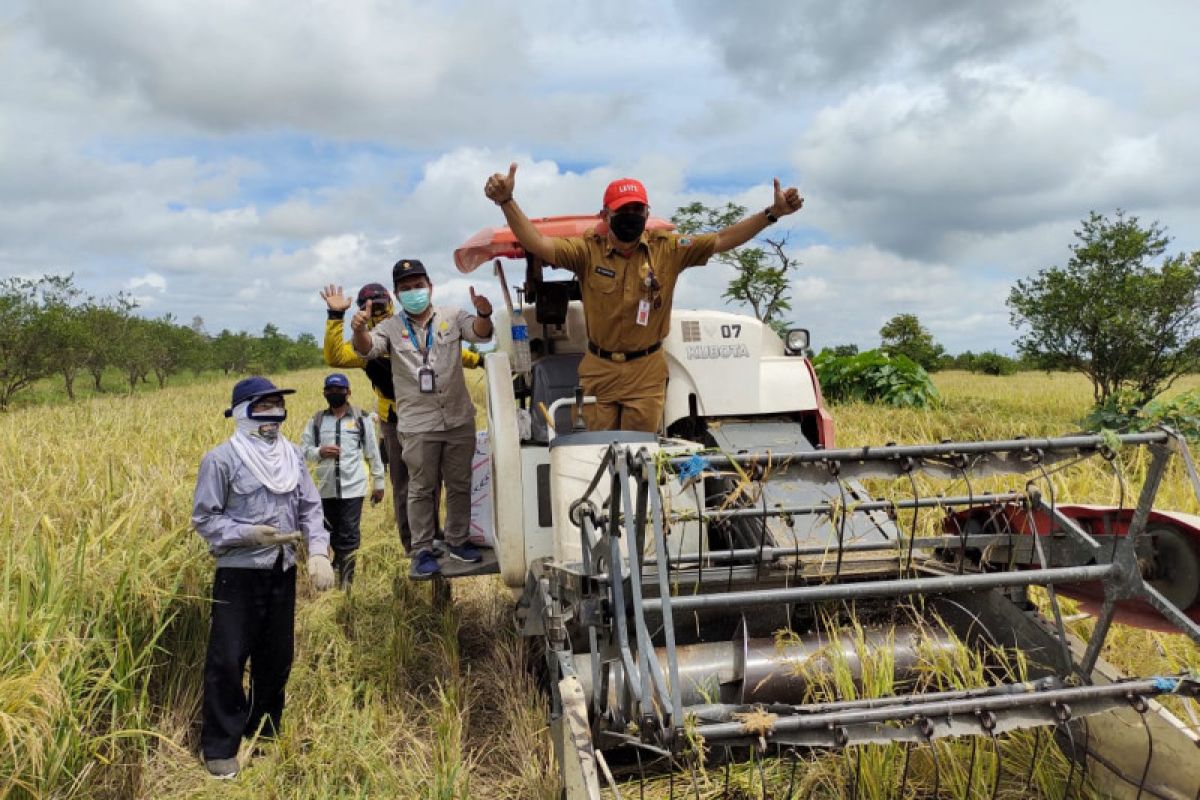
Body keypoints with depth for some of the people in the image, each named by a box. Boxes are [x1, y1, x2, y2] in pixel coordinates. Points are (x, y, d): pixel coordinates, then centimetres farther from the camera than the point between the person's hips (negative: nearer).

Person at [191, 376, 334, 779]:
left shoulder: (291, 454, 4)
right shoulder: (222, 458, -12)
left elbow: (310, 507, 6)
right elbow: (204, 517, -10)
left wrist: (319, 552, -8)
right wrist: (250, 534, -23)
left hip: (283, 572, 5)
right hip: (239, 574, -5)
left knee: (276, 657, 15)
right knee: (227, 660, -1)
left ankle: (265, 732, 34)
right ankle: (220, 746, 14)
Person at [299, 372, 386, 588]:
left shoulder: (361, 419, 3)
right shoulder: (317, 420, 8)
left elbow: (373, 453, 6)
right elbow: (303, 448, 9)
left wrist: (378, 483, 6)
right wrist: (319, 452, -12)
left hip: (353, 487, -3)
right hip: (326, 487, 3)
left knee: (349, 535, -5)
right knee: (331, 532, 13)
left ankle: (346, 581, 1)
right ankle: (340, 561, 35)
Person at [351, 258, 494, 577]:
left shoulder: (451, 317, 3)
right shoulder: (391, 327, 0)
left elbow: (480, 333, -9)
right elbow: (367, 349, -15)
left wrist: (483, 314, -33)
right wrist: (360, 330, -39)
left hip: (459, 419, 2)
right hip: (418, 425, -2)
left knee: (460, 484, 14)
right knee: (421, 489, 5)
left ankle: (458, 540, 28)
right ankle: (422, 550, 13)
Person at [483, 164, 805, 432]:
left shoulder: (668, 248, -5)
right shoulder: (588, 250, -8)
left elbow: (721, 239, -7)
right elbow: (537, 243, -17)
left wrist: (771, 213, -15)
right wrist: (507, 201, -31)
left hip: (647, 371, 0)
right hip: (598, 369, 0)